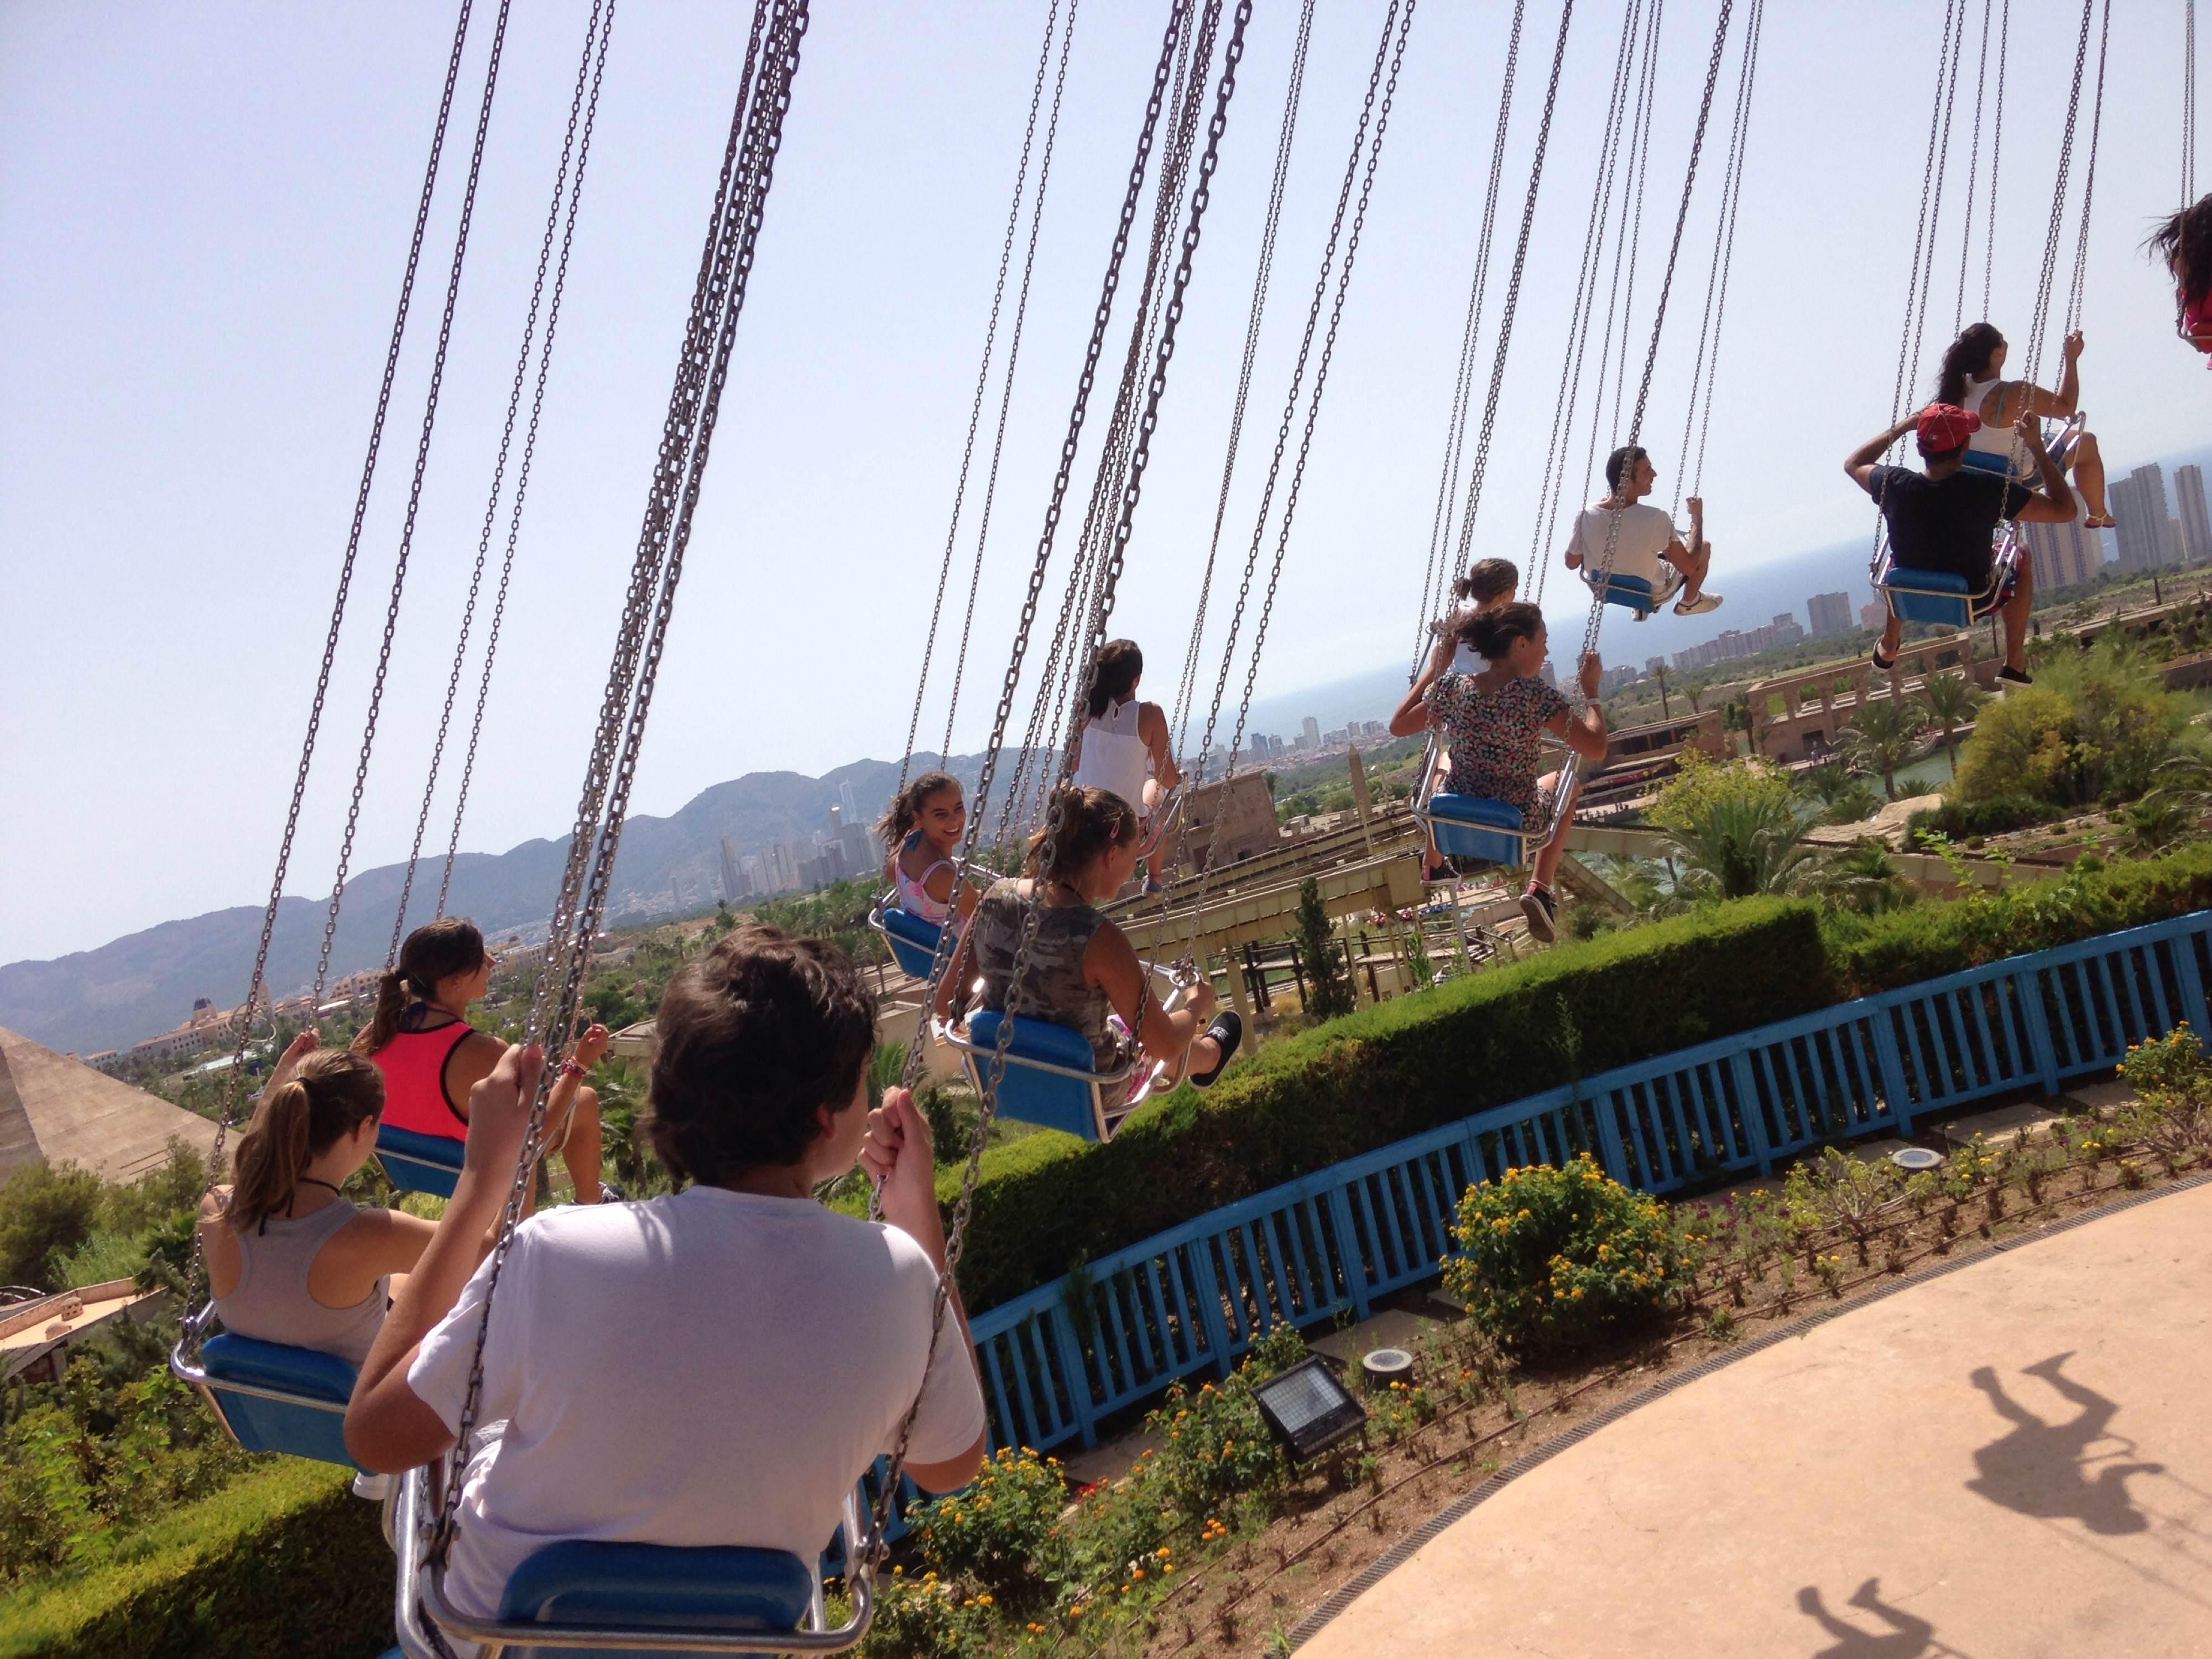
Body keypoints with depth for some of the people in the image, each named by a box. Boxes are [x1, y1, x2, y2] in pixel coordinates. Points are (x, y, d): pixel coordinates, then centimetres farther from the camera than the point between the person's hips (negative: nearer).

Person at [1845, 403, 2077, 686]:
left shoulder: (1895, 485, -23)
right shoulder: (1988, 491, -29)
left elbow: (1853, 463, 1)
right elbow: (2065, 509, -16)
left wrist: (1900, 428, 6)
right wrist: (2037, 446, -13)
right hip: (1973, 604, -2)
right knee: (2023, 562, 29)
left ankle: (1887, 650, 49)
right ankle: (2015, 665, 32)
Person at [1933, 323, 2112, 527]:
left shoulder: (1958, 388, -19)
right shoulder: (2014, 394, -34)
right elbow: (2066, 406, -20)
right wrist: (2072, 360, -13)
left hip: (1978, 472, 6)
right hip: (2021, 477, -6)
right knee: (2087, 442, 17)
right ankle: (2098, 515, 33)